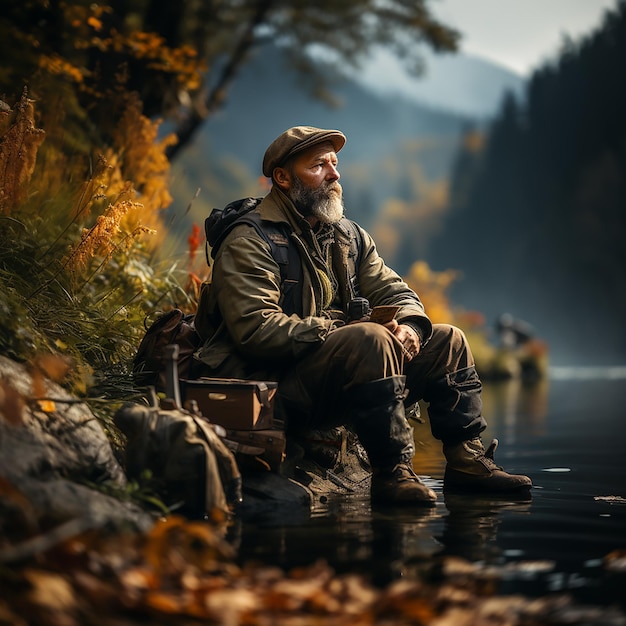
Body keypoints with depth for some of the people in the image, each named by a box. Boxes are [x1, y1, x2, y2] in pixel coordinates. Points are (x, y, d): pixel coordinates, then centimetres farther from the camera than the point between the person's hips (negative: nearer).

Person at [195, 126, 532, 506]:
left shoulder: (349, 236, 16)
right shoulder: (249, 244, -10)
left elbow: (395, 292, 15)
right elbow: (256, 330, -21)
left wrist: (409, 326, -10)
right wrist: (341, 332, -23)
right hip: (278, 388, -8)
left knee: (447, 341, 5)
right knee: (371, 339, -33)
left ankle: (467, 460, 9)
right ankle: (392, 472, -27)